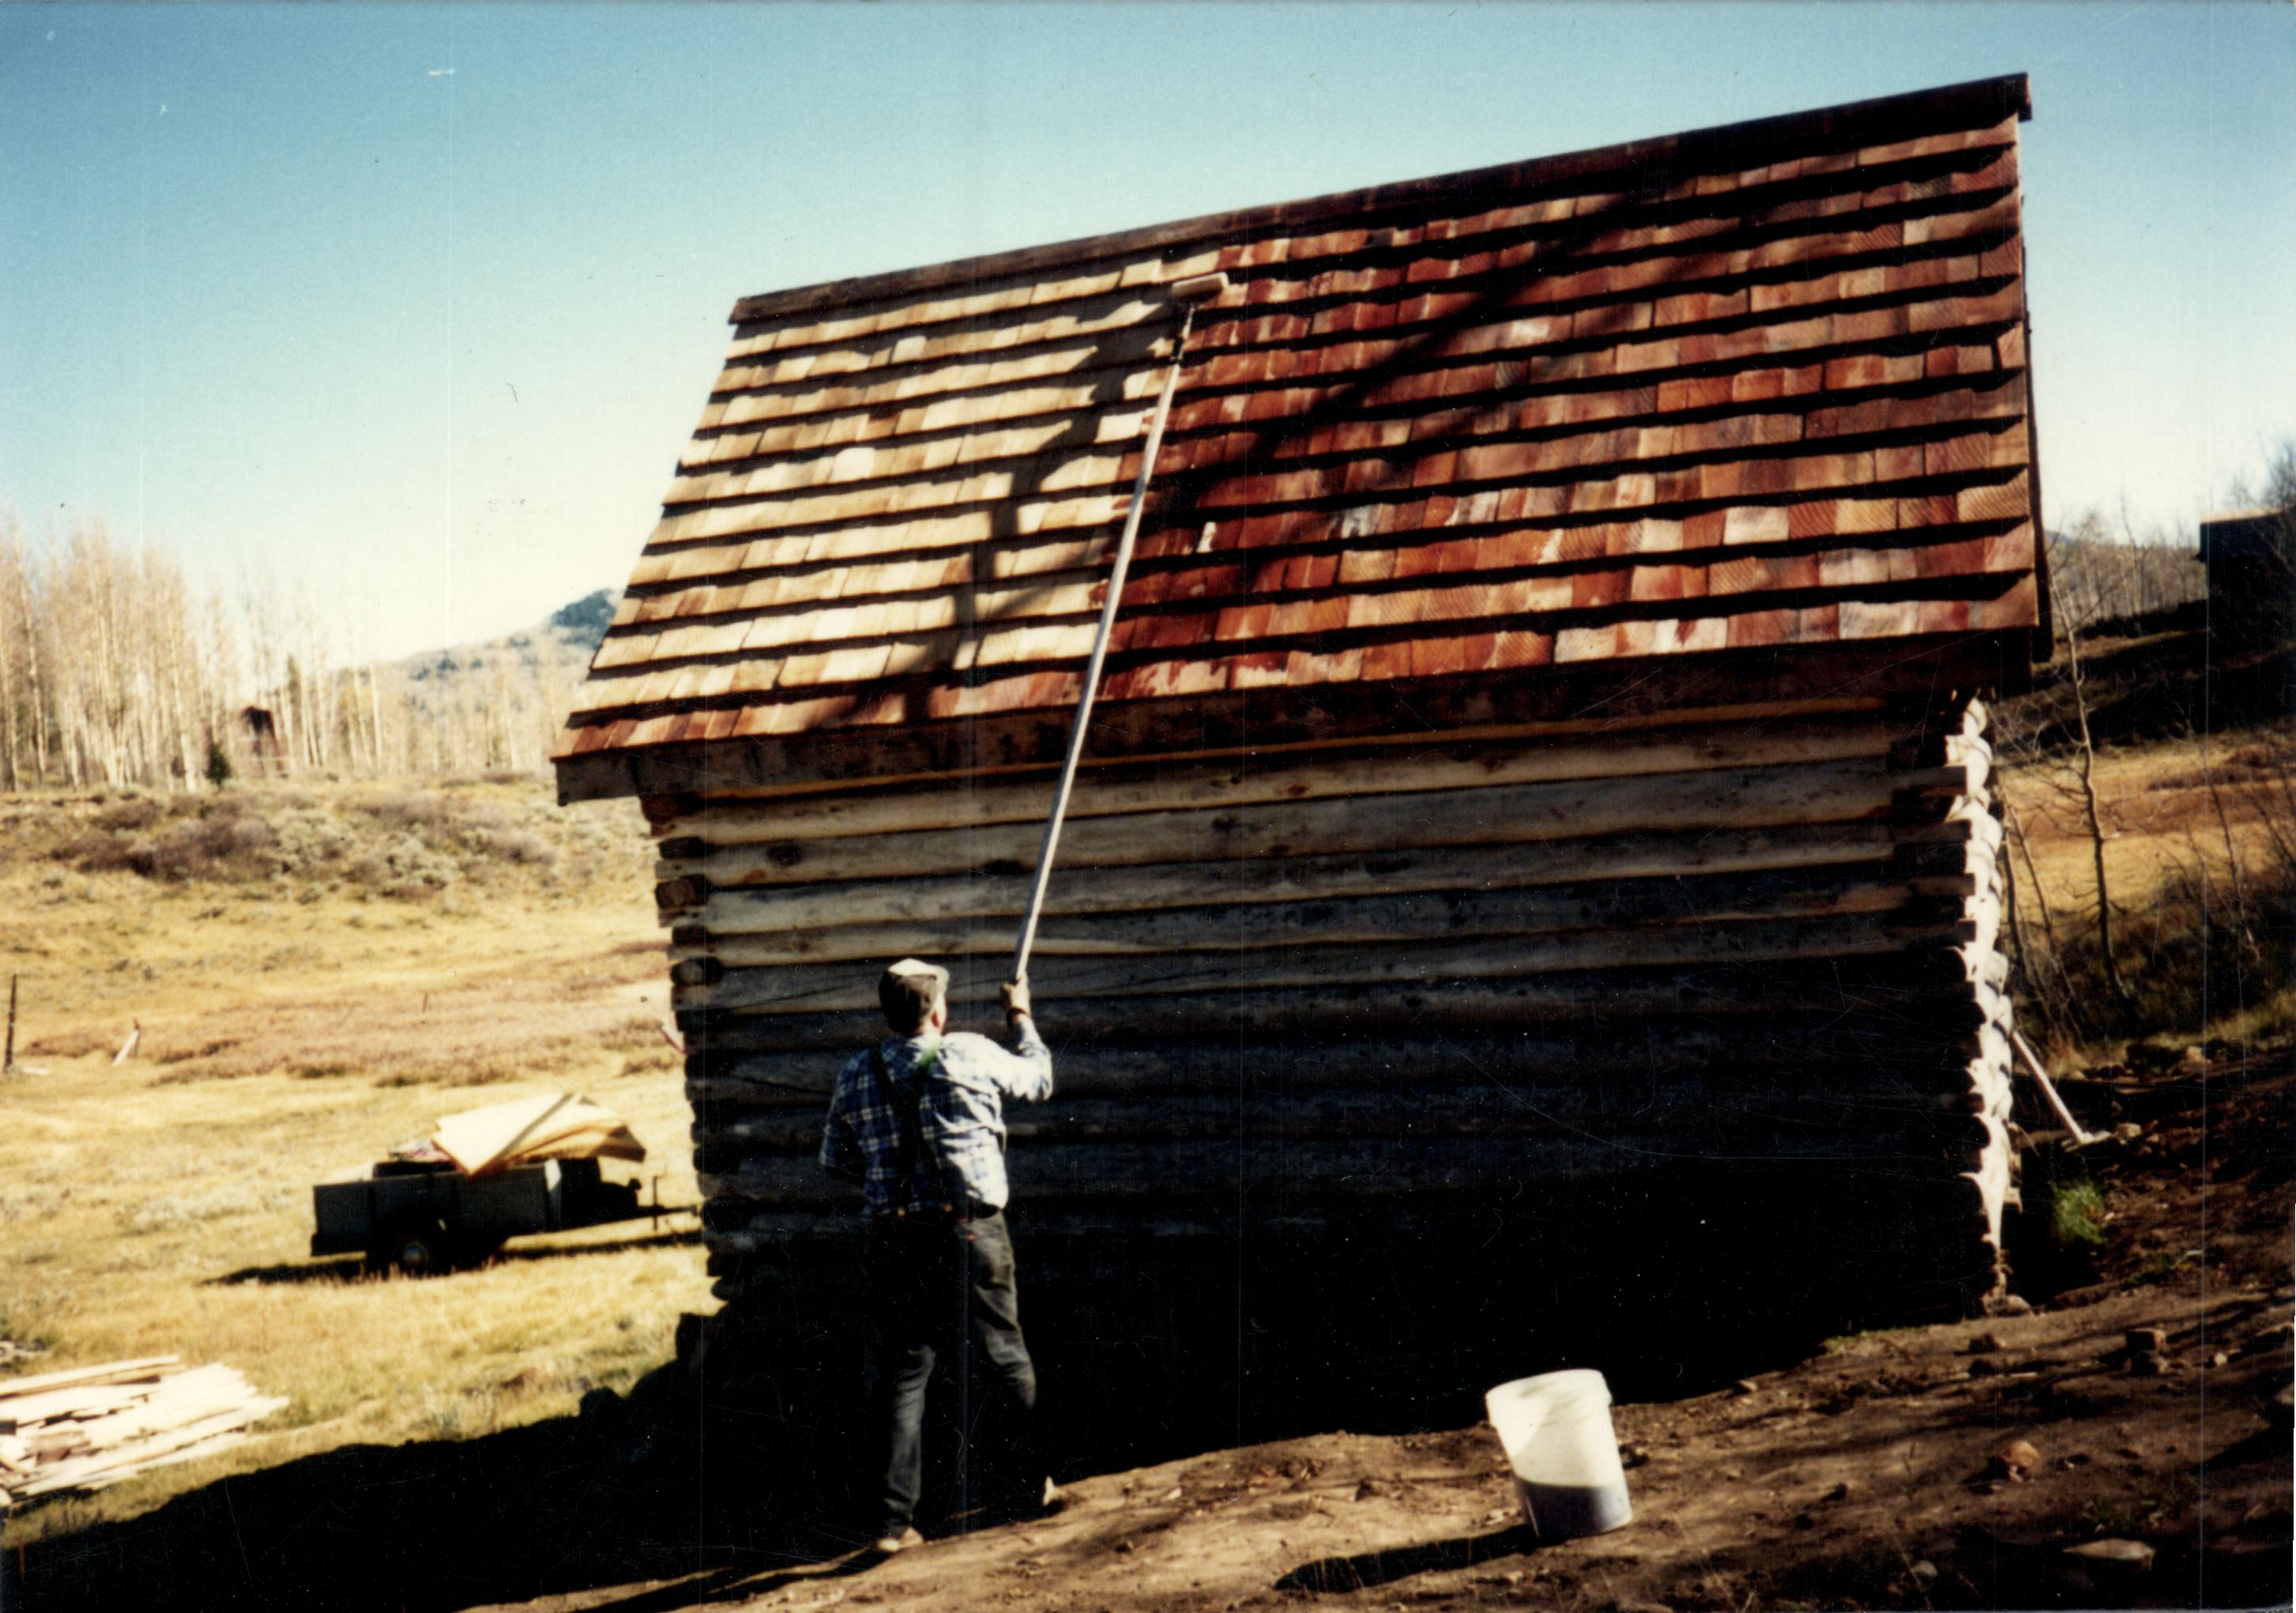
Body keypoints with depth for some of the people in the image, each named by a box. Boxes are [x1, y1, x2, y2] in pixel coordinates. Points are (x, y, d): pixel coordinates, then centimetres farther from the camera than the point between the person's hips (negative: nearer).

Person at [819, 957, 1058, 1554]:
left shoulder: (856, 1075, 3)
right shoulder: (971, 1055, -6)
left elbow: (835, 1159, 11)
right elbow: (1038, 1080, 12)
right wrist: (1022, 1017, 29)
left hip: (896, 1240, 2)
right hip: (973, 1236, -2)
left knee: (903, 1375, 7)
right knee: (1008, 1362, 14)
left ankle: (895, 1518, 4)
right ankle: (1031, 1487, 27)